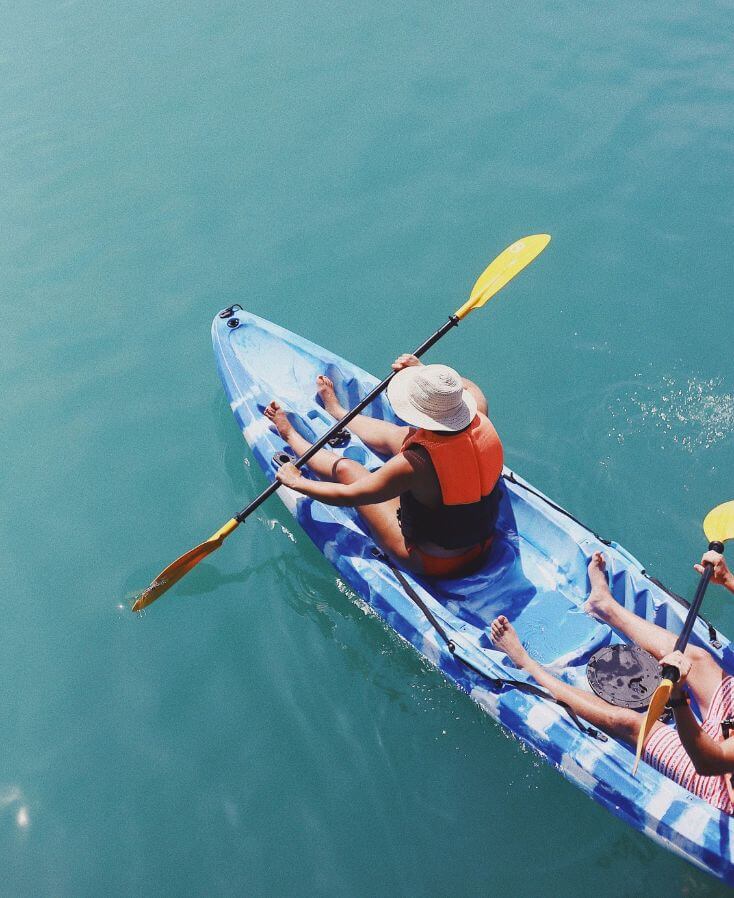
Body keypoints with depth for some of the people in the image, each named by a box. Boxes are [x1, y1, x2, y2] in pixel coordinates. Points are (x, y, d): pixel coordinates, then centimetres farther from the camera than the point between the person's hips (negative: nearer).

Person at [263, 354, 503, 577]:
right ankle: (336, 411, 44)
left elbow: (347, 496, -23)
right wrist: (422, 369, 15)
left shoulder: (417, 462, -36)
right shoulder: (482, 424, -19)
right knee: (394, 435, 15)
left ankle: (291, 435, 36)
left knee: (345, 468, 5)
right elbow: (471, 390, 9)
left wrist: (296, 482, -7)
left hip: (430, 563, -6)